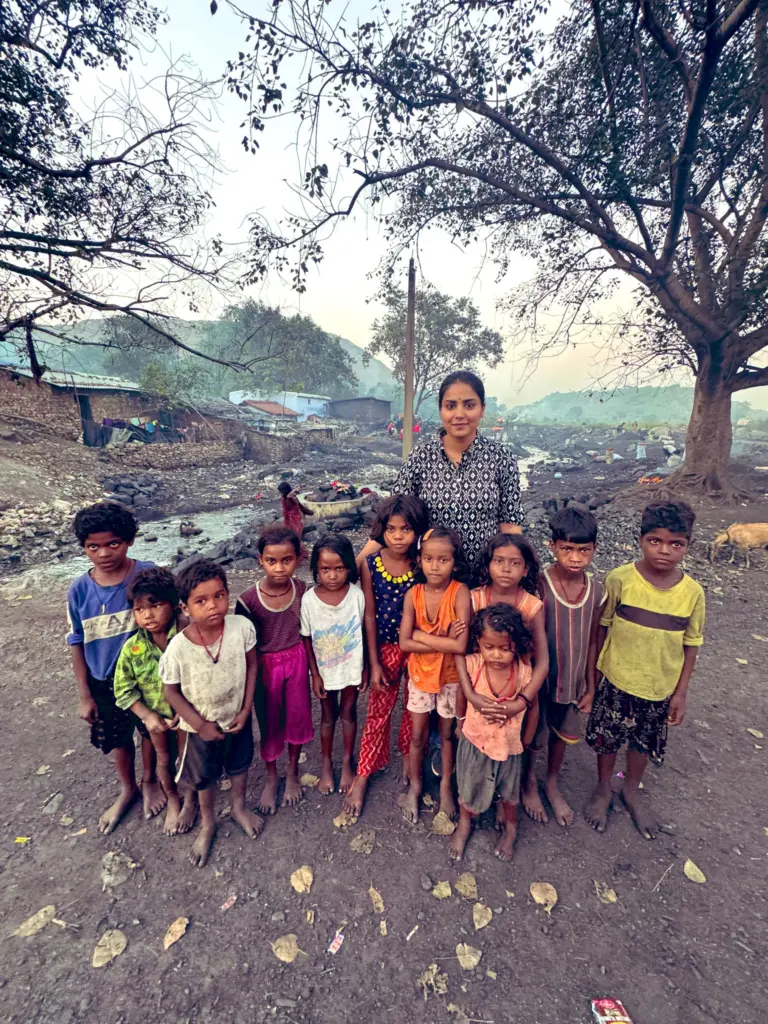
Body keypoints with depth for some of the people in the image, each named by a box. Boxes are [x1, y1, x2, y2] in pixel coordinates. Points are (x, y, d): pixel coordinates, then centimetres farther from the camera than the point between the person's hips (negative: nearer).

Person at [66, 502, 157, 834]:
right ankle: (127, 789, 53)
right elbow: (77, 645, -3)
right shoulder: (80, 590, -14)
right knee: (116, 738, 24)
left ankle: (149, 781, 51)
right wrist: (84, 695, 0)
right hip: (104, 682, 3)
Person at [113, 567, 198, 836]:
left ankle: (191, 800, 48)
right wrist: (148, 716, -15)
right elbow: (123, 690, -8)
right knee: (164, 759, 24)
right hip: (157, 717, 2)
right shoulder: (133, 648, -19)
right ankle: (172, 800, 53)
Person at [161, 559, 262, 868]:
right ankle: (207, 824, 56)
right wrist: (200, 725, -13)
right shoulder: (178, 648, -31)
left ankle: (239, 808, 59)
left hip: (237, 718, 2)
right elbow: (171, 692, -15)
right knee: (205, 777, 25)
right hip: (202, 726, -1)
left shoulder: (242, 627, -28)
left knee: (239, 765, 28)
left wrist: (246, 709, -11)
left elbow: (251, 665, -11)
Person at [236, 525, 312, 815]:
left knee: (297, 716, 18)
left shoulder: (302, 590, -15)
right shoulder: (248, 600, -22)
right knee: (269, 722, 17)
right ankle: (271, 778, 45)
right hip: (265, 665, -1)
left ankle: (293, 773, 46)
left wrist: (313, 667, 3)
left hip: (297, 660, 2)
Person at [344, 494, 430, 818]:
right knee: (378, 712, 12)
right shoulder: (371, 565, -14)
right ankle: (362, 777, 33)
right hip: (386, 648, 0)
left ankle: (408, 755, 47)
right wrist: (374, 663, -6)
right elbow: (369, 615, -9)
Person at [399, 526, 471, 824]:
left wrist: (422, 636, -23)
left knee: (447, 733, 20)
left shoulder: (460, 592, -24)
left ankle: (446, 785, 46)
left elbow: (460, 646, -30)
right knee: (418, 735, 18)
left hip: (450, 676, -1)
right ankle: (415, 786, 43)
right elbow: (405, 643, -18)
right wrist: (443, 641, -25)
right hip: (420, 674, 2)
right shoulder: (413, 594, -16)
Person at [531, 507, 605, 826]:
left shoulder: (596, 590, -9)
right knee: (533, 738, 16)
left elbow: (592, 641, 1)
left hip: (575, 681, 4)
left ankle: (552, 783, 52)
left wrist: (590, 687, 7)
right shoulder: (538, 586, -24)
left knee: (562, 734, 24)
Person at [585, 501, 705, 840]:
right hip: (616, 683, -2)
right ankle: (603, 789, 45)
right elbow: (601, 627, -9)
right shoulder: (619, 579, -19)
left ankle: (631, 791, 51)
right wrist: (591, 672, -4)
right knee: (607, 740, 16)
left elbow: (691, 644, -2)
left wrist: (681, 692, 0)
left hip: (661, 689, 2)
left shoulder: (692, 592, -12)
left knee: (644, 743, 23)